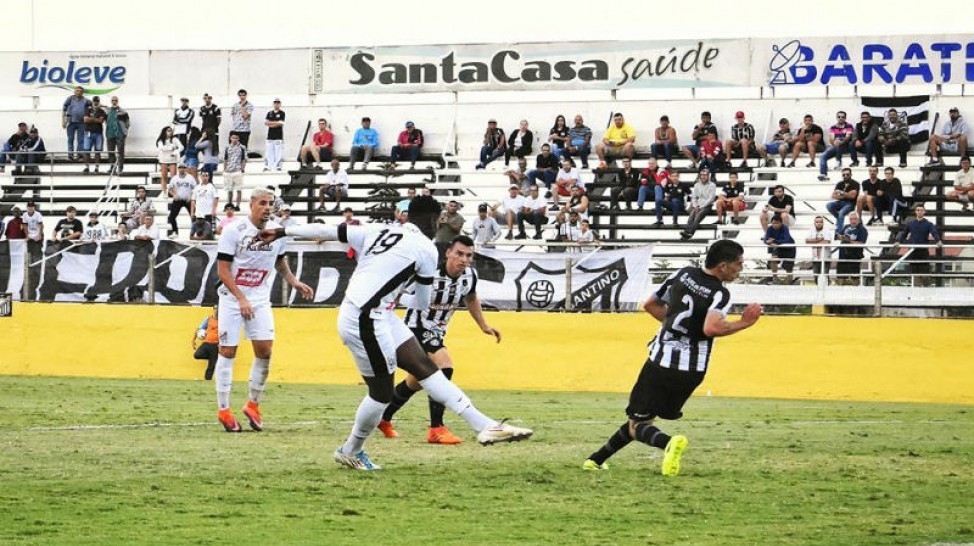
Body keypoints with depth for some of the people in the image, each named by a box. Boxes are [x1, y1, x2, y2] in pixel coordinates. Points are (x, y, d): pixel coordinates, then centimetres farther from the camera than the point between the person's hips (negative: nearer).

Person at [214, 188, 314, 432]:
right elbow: (223, 270, -13)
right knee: (228, 351, -1)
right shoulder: (233, 231, -13)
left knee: (265, 350, -6)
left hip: (260, 300, 4)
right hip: (232, 299, -4)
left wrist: (295, 282, 5)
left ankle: (253, 404, 10)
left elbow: (280, 261, 20)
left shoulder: (277, 231, 1)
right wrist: (242, 300, -19)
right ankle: (223, 409, 6)